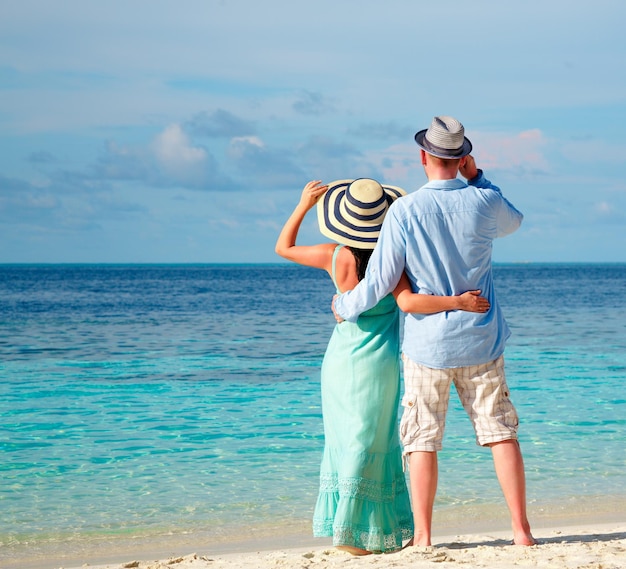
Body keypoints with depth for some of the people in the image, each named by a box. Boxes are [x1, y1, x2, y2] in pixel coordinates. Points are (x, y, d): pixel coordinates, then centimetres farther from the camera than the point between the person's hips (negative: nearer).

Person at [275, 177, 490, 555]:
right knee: (370, 445, 6)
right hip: (380, 359, -3)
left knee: (346, 441, 12)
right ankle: (350, 531, 8)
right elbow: (409, 302, -31)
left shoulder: (335, 257, -8)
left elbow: (284, 248, 7)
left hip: (341, 360, 3)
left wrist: (303, 205, 12)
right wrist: (459, 301, -28)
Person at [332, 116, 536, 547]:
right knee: (501, 432, 6)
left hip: (427, 345, -2)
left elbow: (380, 281, -9)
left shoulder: (404, 211, -12)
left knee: (422, 440, 5)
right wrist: (476, 176, 15)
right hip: (481, 339, 2)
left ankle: (423, 538, 4)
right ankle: (521, 529, 5)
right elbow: (513, 221, 21)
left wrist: (345, 307, 10)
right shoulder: (483, 202, -5)